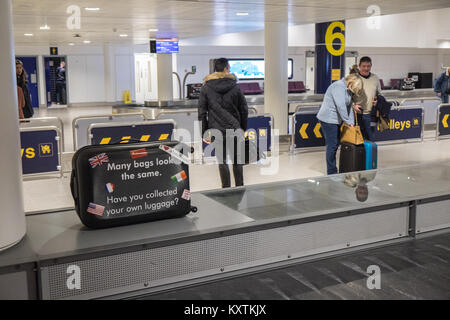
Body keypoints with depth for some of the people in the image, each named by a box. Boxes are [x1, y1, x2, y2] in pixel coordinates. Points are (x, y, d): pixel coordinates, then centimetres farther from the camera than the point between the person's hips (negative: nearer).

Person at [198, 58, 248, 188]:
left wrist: (204, 133, 3)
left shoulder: (206, 88, -1)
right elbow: (244, 110, 4)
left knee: (222, 161, 6)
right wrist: (243, 129, 15)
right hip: (235, 130, 1)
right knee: (237, 160, 11)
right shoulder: (235, 87, 1)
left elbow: (202, 112, -2)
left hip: (217, 131, -1)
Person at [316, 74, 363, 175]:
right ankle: (331, 172, 1)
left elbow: (348, 107, 13)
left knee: (335, 144, 13)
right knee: (332, 145, -6)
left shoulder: (348, 89, 13)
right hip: (328, 119, -10)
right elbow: (340, 106, -23)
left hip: (336, 120, 10)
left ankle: (332, 171, 22)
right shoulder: (338, 87, -18)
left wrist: (352, 123, 4)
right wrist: (348, 122, -16)